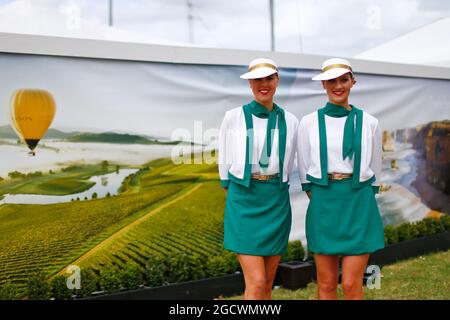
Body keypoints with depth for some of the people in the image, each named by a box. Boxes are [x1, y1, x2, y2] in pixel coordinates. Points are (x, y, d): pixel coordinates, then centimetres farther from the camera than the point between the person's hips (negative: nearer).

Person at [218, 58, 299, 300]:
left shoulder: (289, 121, 5)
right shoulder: (233, 117, -3)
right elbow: (225, 162, 4)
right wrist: (237, 199, 7)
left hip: (276, 202, 3)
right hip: (244, 201, -3)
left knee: (267, 282, 10)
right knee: (256, 283, -9)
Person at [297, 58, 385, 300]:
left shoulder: (369, 123, 2)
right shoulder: (309, 122, 1)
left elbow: (375, 169, 10)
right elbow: (304, 170, 7)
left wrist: (363, 202, 10)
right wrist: (319, 203, 4)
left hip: (358, 205, 0)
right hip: (324, 206, 1)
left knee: (351, 285, -2)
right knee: (326, 284, 7)